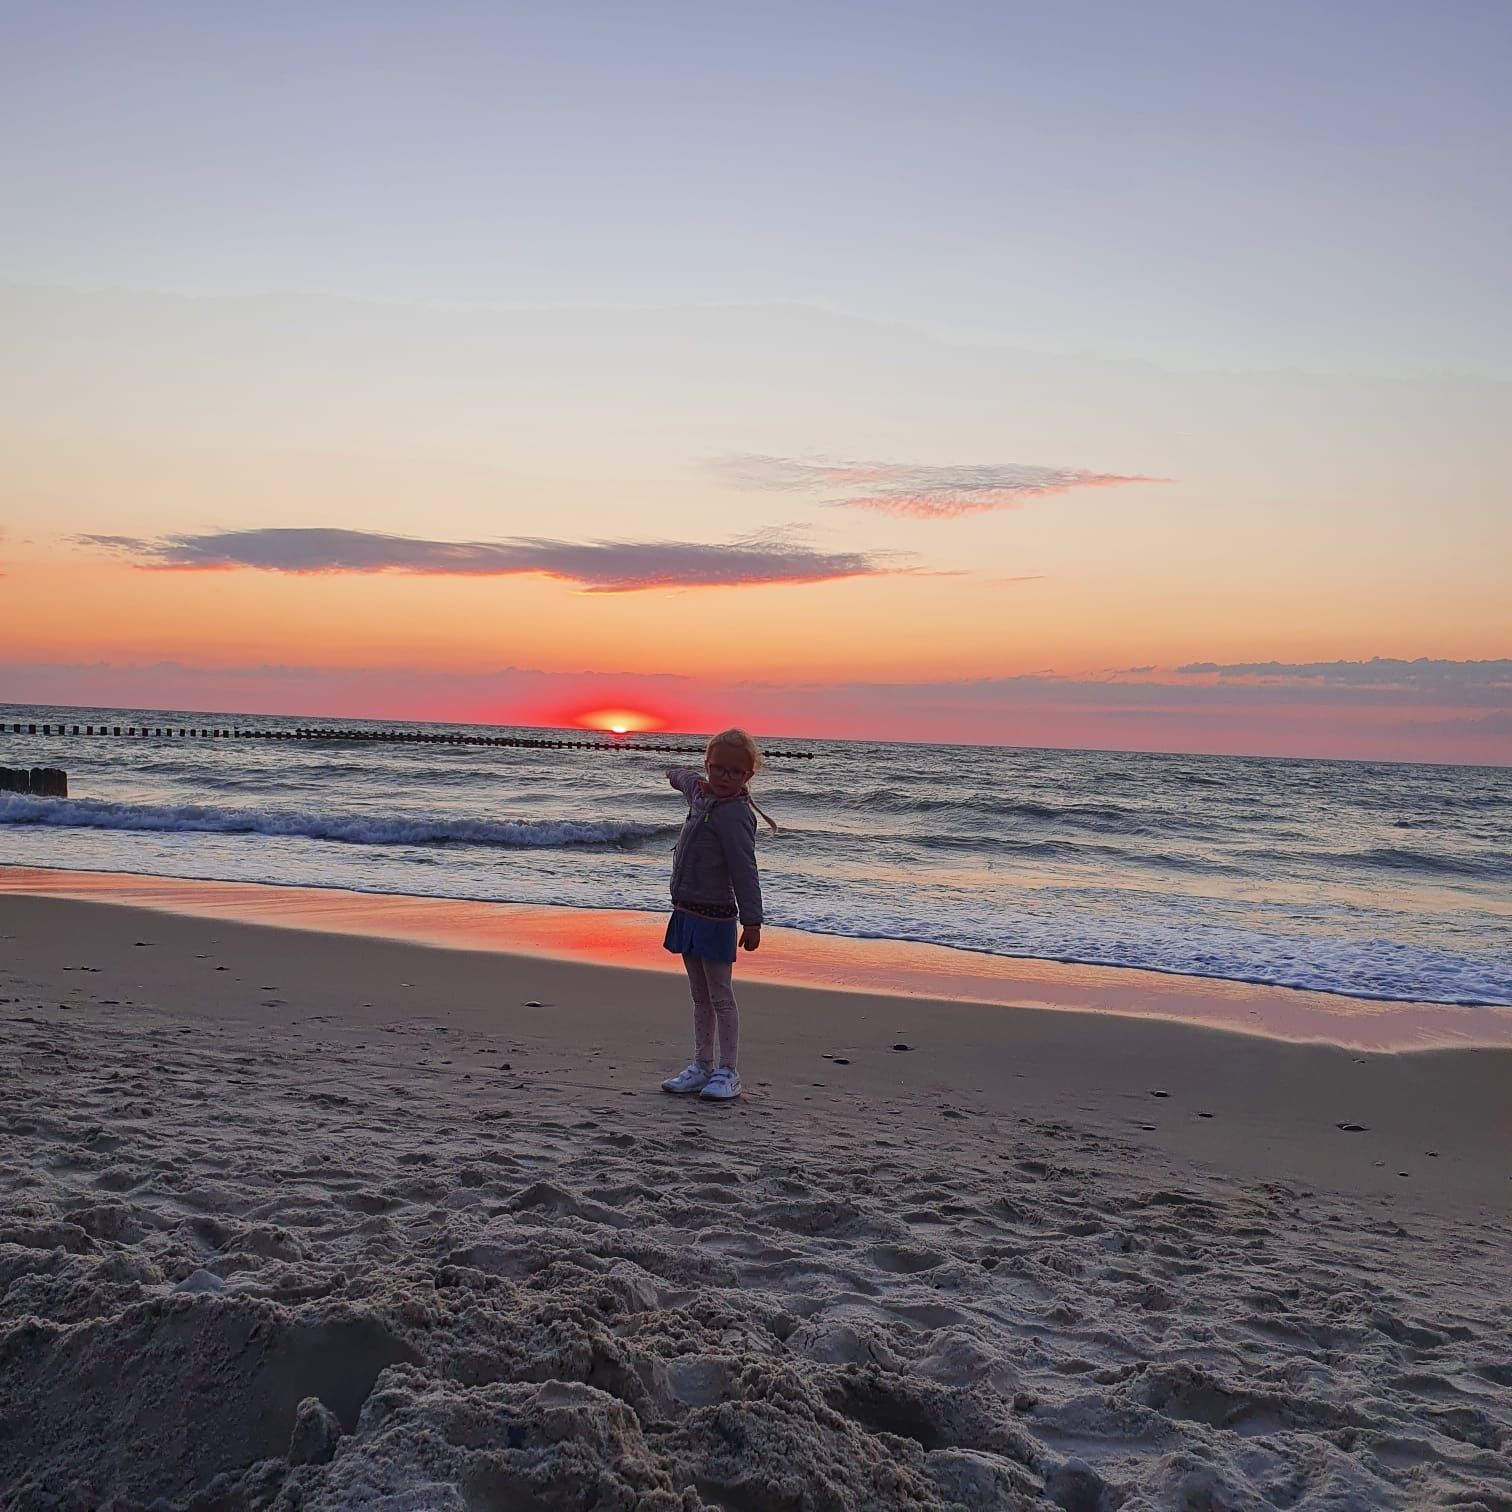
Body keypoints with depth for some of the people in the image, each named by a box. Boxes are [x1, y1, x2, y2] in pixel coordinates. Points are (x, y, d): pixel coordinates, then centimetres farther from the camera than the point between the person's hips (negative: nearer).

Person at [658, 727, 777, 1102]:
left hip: (714, 917, -9)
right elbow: (688, 777, 34)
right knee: (700, 995, 15)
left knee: (720, 996, -1)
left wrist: (752, 921, -23)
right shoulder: (701, 791, 6)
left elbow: (745, 871, -22)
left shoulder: (733, 813, -19)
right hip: (688, 912, 9)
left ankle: (728, 1072, 7)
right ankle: (702, 1066, 23)